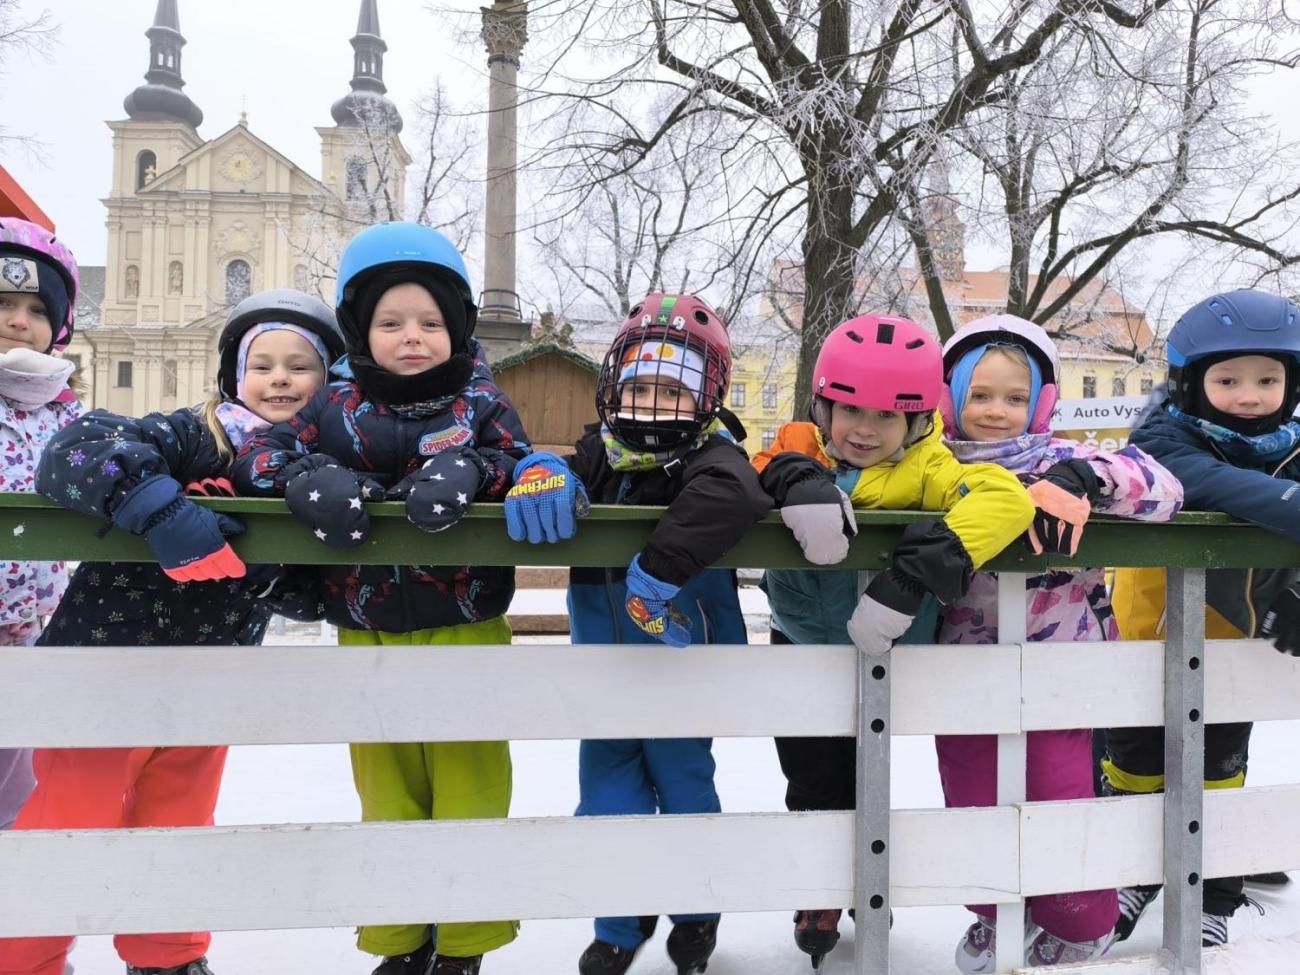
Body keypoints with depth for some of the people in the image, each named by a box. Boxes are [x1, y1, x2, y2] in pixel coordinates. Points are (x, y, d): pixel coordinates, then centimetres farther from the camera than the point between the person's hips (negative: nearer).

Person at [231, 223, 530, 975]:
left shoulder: (480, 403, -1)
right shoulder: (338, 406, 2)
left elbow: (523, 459, -5)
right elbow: (260, 453, -3)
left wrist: (471, 472, -26)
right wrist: (310, 478, -24)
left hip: (465, 626, -2)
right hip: (367, 630, 2)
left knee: (469, 784, 7)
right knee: (386, 789, 14)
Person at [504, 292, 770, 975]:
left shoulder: (711, 456, -20)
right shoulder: (602, 453, -2)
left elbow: (730, 496, -40)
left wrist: (656, 571, -43)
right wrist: (544, 475, -33)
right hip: (602, 671, 4)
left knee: (684, 788, 14)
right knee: (607, 798, 13)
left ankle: (696, 913, 41)